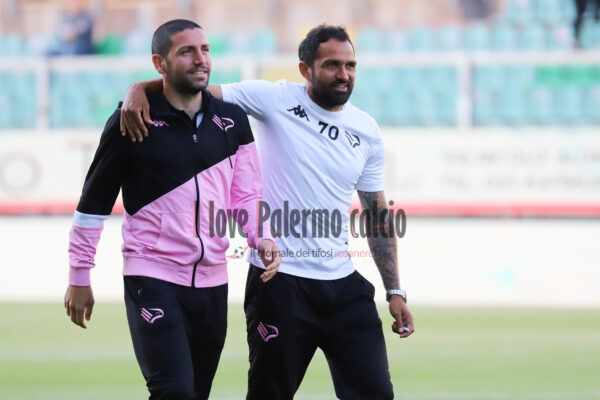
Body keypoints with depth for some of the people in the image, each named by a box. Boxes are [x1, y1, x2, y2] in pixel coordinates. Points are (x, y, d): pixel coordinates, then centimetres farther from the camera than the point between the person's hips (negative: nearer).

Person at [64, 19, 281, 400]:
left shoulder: (232, 121, 6)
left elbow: (246, 194, 13)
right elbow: (94, 203, 0)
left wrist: (263, 238, -7)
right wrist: (79, 278, 2)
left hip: (212, 282, 5)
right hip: (153, 279, -5)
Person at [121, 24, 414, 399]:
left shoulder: (367, 132, 7)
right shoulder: (276, 99, -4)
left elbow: (378, 214, 13)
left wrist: (395, 291, 9)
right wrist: (139, 89, -25)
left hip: (343, 284, 4)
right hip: (280, 281, -4)